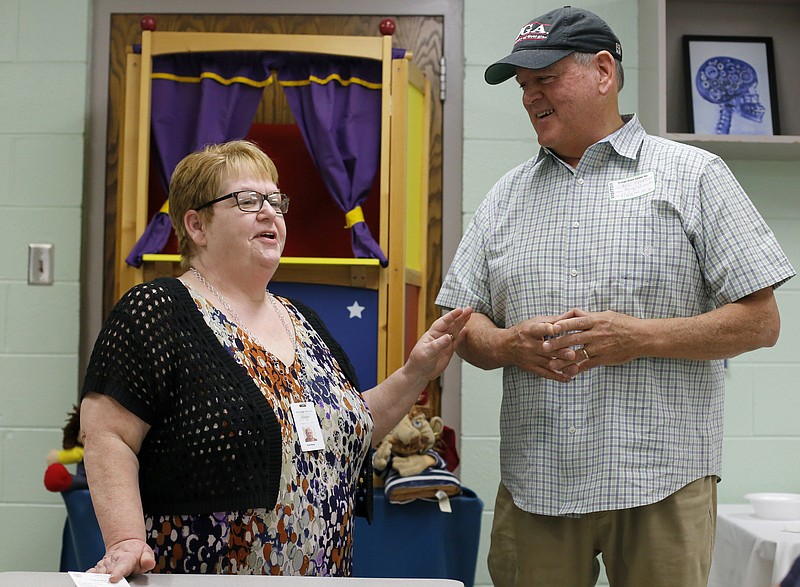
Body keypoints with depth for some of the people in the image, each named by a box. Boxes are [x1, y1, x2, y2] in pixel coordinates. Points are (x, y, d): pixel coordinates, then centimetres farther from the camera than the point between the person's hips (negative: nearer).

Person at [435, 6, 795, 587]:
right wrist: (508, 345, -9)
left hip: (661, 483, -3)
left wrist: (640, 338, -14)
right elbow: (462, 324, 14)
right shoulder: (508, 194, 15)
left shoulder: (693, 175, 3)